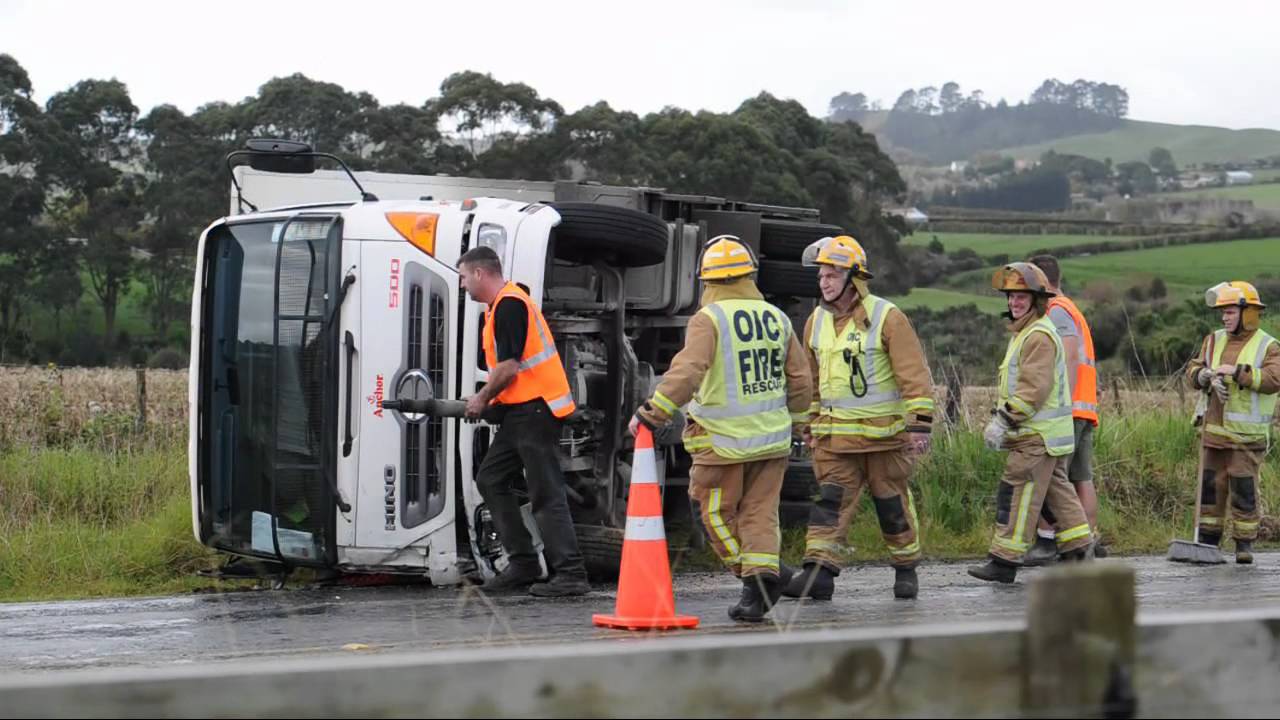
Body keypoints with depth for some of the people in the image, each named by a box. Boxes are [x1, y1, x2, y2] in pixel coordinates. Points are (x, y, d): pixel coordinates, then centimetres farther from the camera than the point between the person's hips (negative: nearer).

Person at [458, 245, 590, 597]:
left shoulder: (509, 304, -15)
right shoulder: (499, 306, 18)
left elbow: (509, 368, -19)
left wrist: (483, 399, -5)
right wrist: (487, 399, 12)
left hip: (535, 407, -11)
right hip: (521, 410, 11)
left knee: (545, 493, -10)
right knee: (490, 479, 12)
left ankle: (570, 574, -10)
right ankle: (523, 564, 13)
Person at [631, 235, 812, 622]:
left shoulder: (708, 320, -12)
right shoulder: (777, 319, 6)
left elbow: (687, 372, -25)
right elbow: (799, 379, 12)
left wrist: (653, 410, -24)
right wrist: (794, 423, 25)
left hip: (723, 438, -5)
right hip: (771, 437, 5)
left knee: (716, 511, 8)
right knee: (759, 511, 10)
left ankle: (755, 574, 1)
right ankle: (762, 571, -2)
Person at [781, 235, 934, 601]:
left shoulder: (887, 317, -9)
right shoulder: (816, 321, 8)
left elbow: (914, 374, -11)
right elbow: (812, 379, 20)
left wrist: (920, 424, -16)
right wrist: (812, 426, 20)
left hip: (884, 433, -4)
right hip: (836, 434, 4)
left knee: (893, 504, 7)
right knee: (831, 500, -7)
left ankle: (906, 569, 24)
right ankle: (818, 573, -13)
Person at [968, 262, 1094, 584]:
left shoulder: (1039, 336, -15)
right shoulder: (1023, 334, 19)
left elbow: (1033, 389, -22)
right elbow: (1014, 387, 24)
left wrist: (1004, 421, -22)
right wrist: (999, 419, 15)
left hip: (1039, 436, -11)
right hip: (1043, 434, 11)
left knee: (1016, 494, -9)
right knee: (1057, 491, 14)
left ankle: (1004, 560, -8)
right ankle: (1079, 551, 19)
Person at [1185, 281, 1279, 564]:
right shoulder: (1214, 341, 14)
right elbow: (1193, 371, 7)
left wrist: (1237, 372, -23)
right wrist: (1207, 376, -15)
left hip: (1245, 433, -5)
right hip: (1213, 429, 5)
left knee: (1244, 489, -4)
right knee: (1211, 485, 7)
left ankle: (1244, 543, 3)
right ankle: (1208, 541, 14)